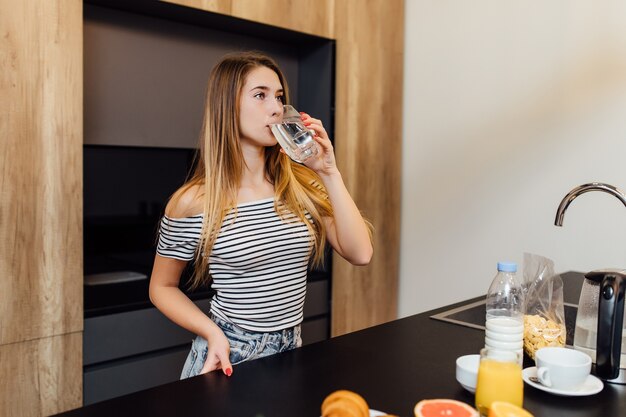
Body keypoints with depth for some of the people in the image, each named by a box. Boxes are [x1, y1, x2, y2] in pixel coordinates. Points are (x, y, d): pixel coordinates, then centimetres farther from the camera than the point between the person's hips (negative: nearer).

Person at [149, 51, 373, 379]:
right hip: (227, 355, -3)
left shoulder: (303, 185, -5)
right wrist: (212, 334, -16)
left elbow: (360, 253, -12)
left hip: (290, 351, 4)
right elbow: (162, 287, -2)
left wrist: (329, 172, -15)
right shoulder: (192, 202, -14)